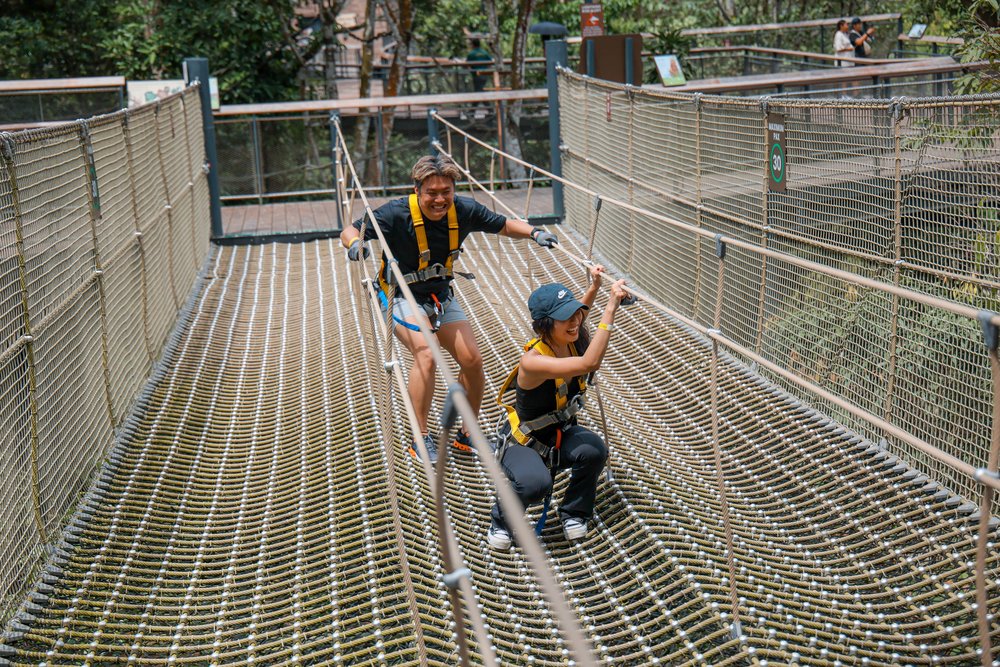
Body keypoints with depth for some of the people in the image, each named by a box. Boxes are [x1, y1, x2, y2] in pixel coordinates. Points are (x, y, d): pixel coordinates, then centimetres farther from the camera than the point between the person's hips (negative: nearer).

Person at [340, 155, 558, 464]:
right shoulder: (398, 213, -23)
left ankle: (469, 434, 17)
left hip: (442, 296, 5)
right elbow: (350, 230, -16)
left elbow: (504, 225, 3)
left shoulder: (464, 210, -12)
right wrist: (355, 244, -40)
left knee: (472, 360, -4)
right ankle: (421, 439, -13)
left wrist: (534, 232, -15)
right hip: (403, 296, -5)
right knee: (425, 355, -27)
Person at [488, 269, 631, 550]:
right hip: (521, 440, -6)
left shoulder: (575, 339, -12)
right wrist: (610, 308, -47)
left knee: (595, 450, -27)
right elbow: (589, 363, -48)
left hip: (561, 434, 6)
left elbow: (575, 321, 16)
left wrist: (594, 287, 2)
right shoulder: (532, 361, -34)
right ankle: (501, 520, -1)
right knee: (536, 484, -36)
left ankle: (573, 513, 1)